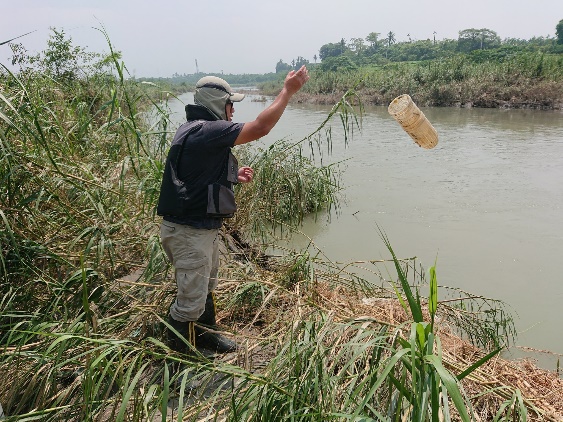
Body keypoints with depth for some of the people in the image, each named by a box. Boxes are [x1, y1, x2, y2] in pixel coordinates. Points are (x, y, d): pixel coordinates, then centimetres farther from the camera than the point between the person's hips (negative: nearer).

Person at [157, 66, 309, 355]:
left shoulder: (193, 130, 12)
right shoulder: (207, 131, -21)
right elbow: (260, 128, -26)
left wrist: (233, 176, 10)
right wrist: (289, 90, -16)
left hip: (201, 227, 11)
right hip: (190, 231, -11)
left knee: (206, 287, 25)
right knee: (191, 298, 2)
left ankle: (206, 335, 45)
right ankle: (179, 353, 20)